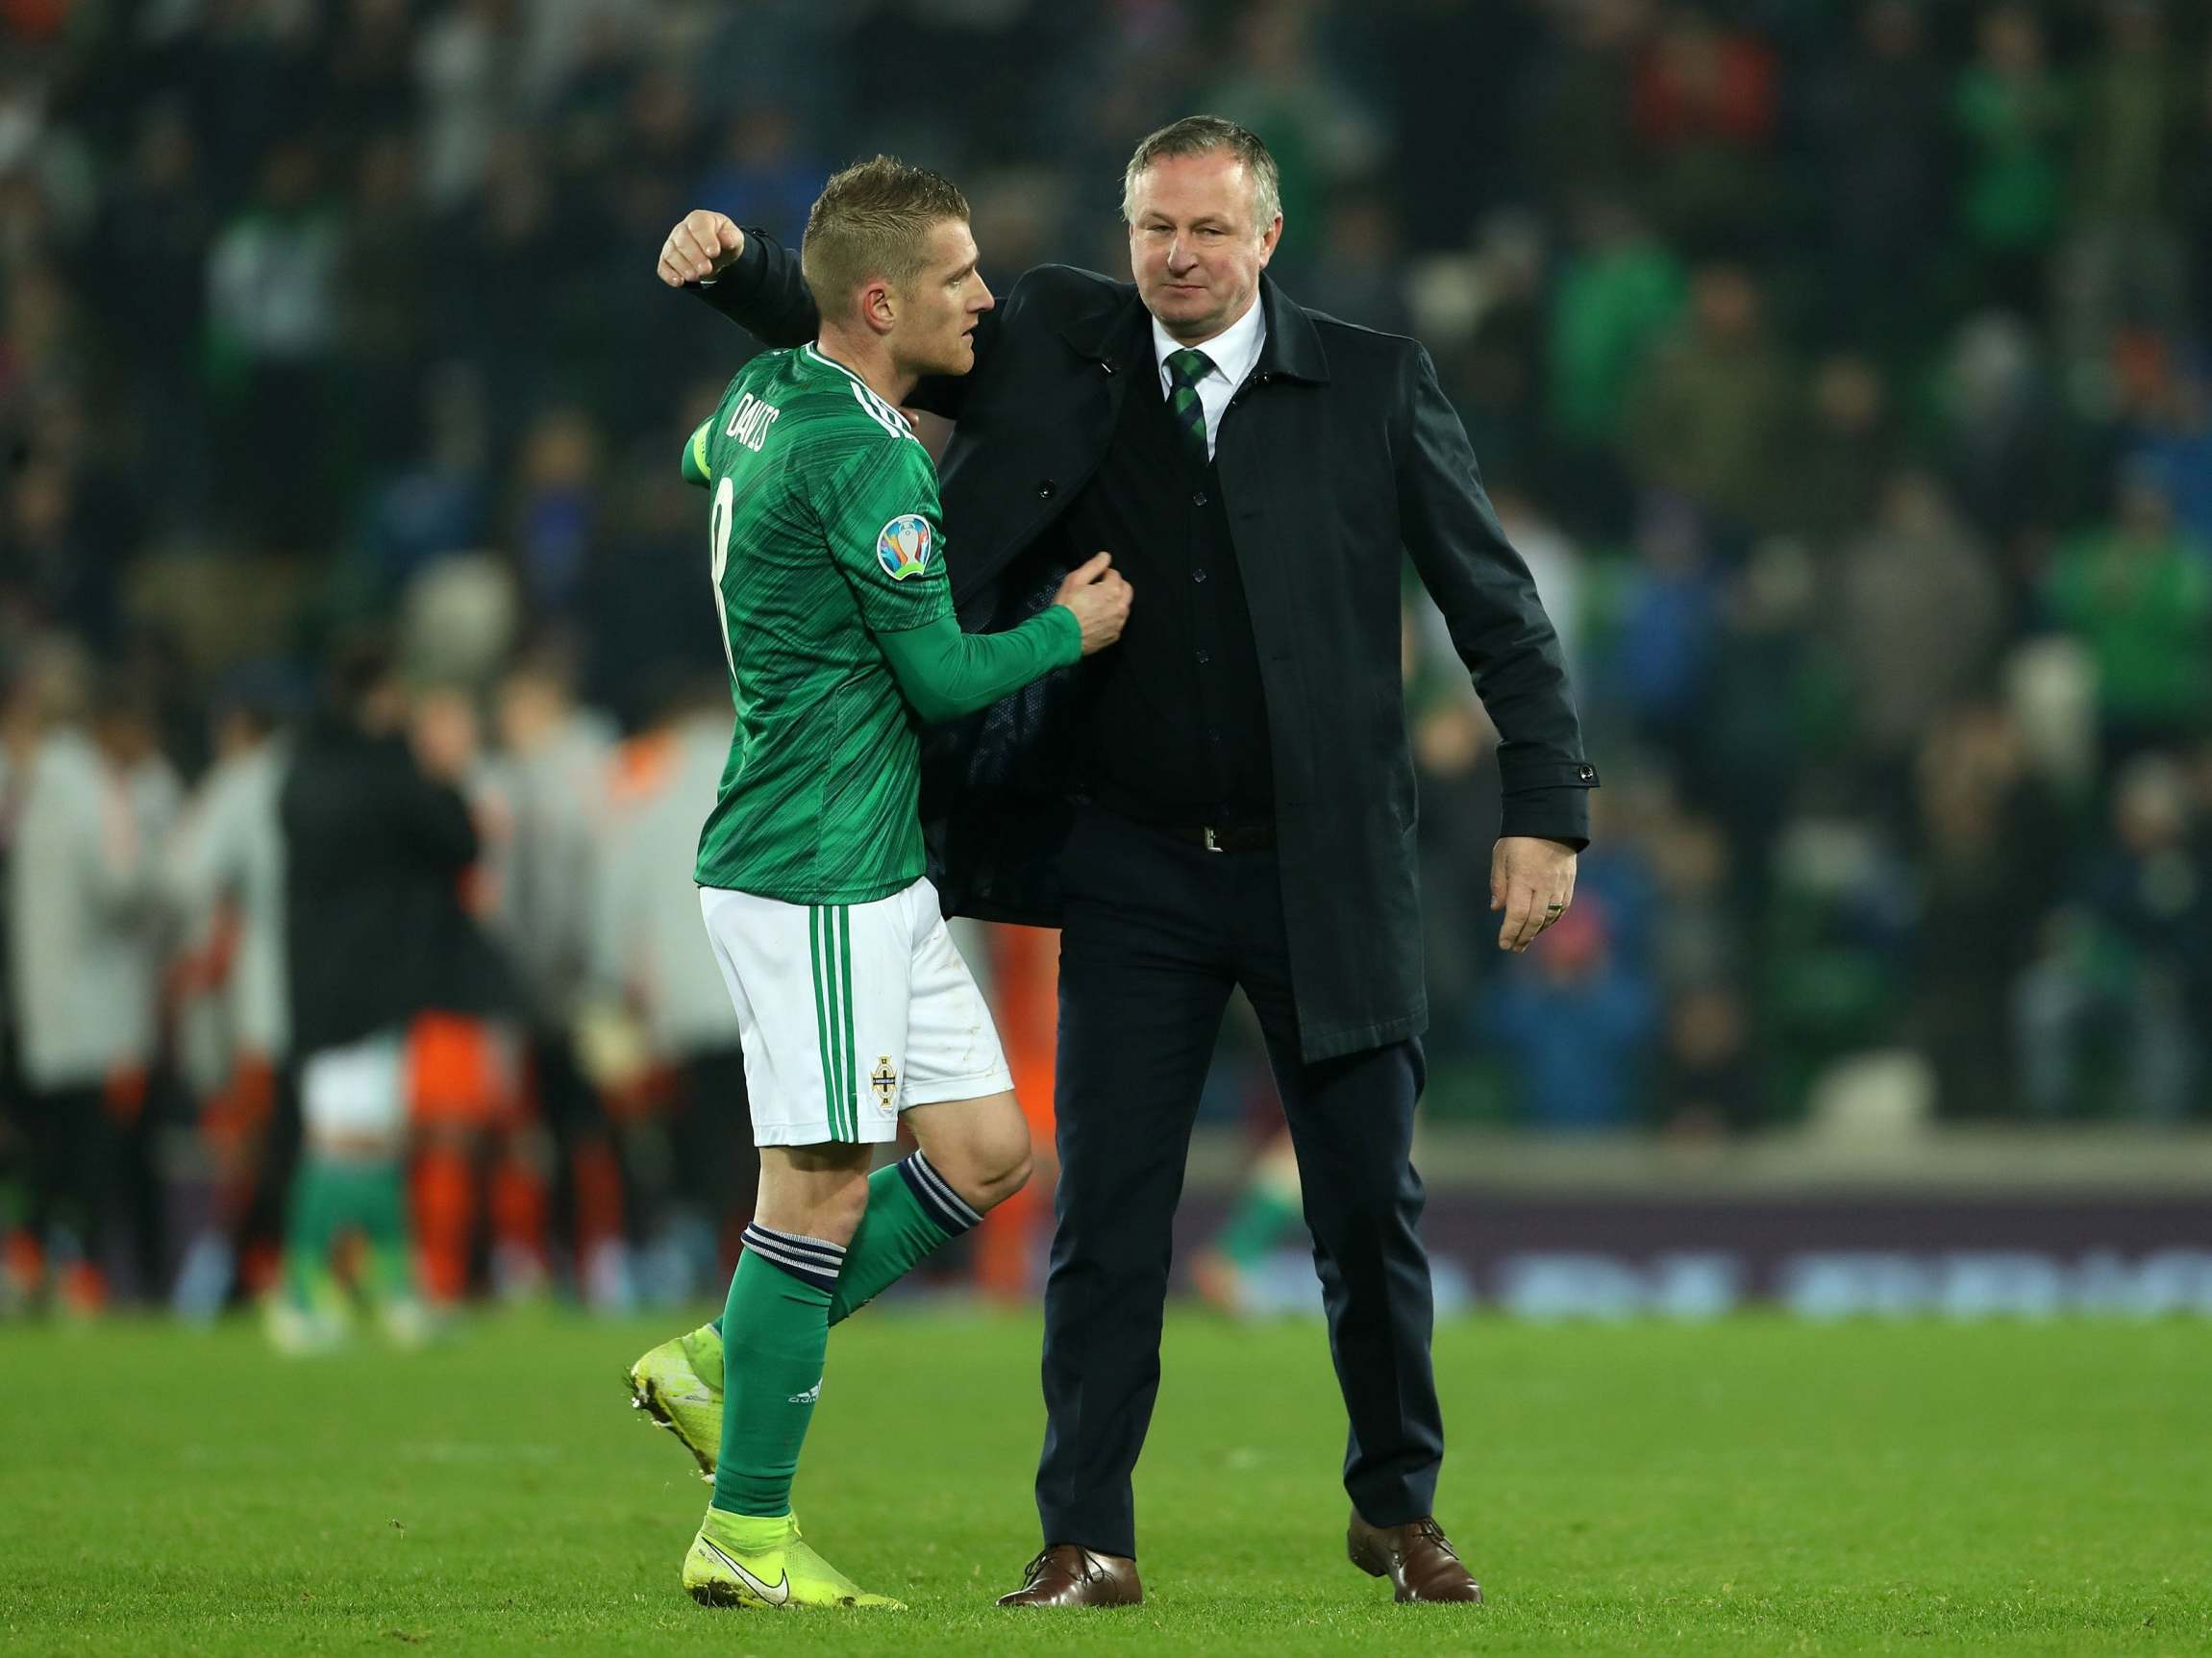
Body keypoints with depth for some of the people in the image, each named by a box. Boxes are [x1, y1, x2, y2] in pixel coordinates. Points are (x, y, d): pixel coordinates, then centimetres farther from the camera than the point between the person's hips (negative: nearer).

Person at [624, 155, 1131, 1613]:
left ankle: (715, 1365, 16)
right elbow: (944, 675, -14)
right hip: (817, 874, -10)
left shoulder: (765, 398, 10)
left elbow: (703, 462, 35)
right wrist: (1075, 629, 3)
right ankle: (748, 1537, -1)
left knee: (986, 1151, 10)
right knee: (826, 1183, -6)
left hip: (877, 874, 10)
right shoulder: (866, 459, -19)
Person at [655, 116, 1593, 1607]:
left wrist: (1546, 813, -7)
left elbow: (1499, 609, 1)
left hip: (1326, 868, -1)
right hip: (1133, 870, 1)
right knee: (1107, 1207, -2)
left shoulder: (1376, 390, -2)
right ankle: (1088, 1542, 2)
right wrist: (737, 264, -11)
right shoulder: (1061, 349, 2)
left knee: (1372, 1202, 6)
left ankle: (1398, 1509, 24)